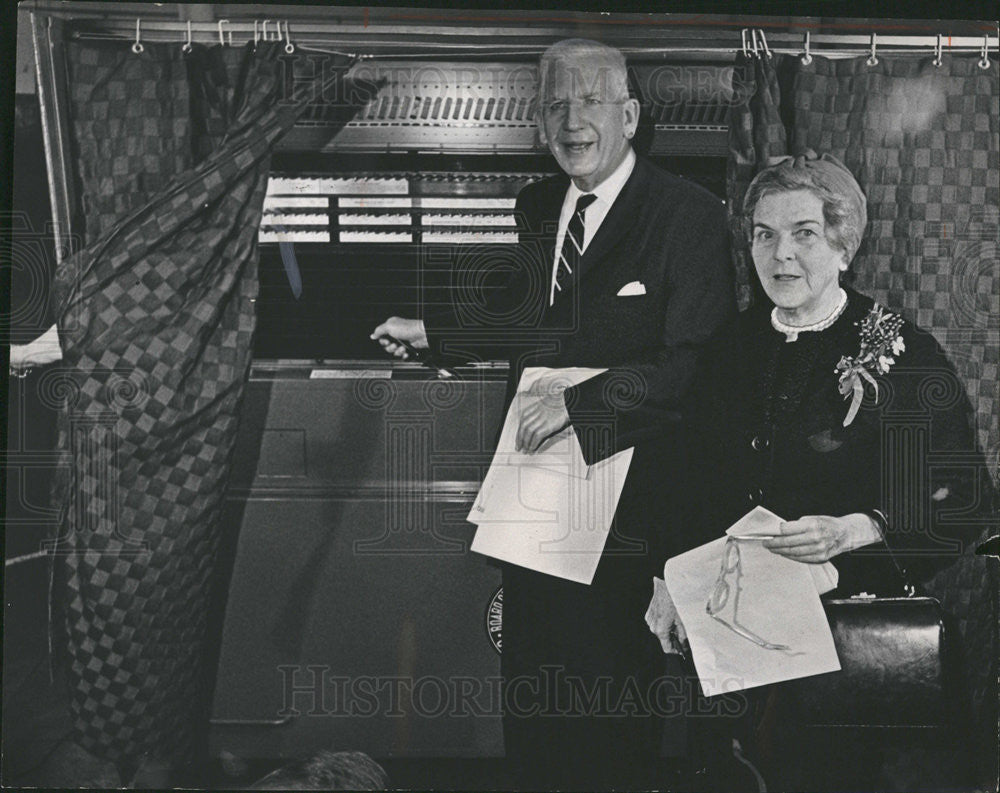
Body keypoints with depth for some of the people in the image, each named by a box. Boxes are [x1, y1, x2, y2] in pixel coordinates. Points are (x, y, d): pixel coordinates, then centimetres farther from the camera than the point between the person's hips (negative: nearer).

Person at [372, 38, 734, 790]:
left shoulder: (690, 217, -14)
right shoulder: (539, 206, 8)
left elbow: (696, 362, -21)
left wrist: (578, 403, -23)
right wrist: (429, 331, 16)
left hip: (628, 494, -6)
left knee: (613, 679, 7)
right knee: (534, 665, 17)